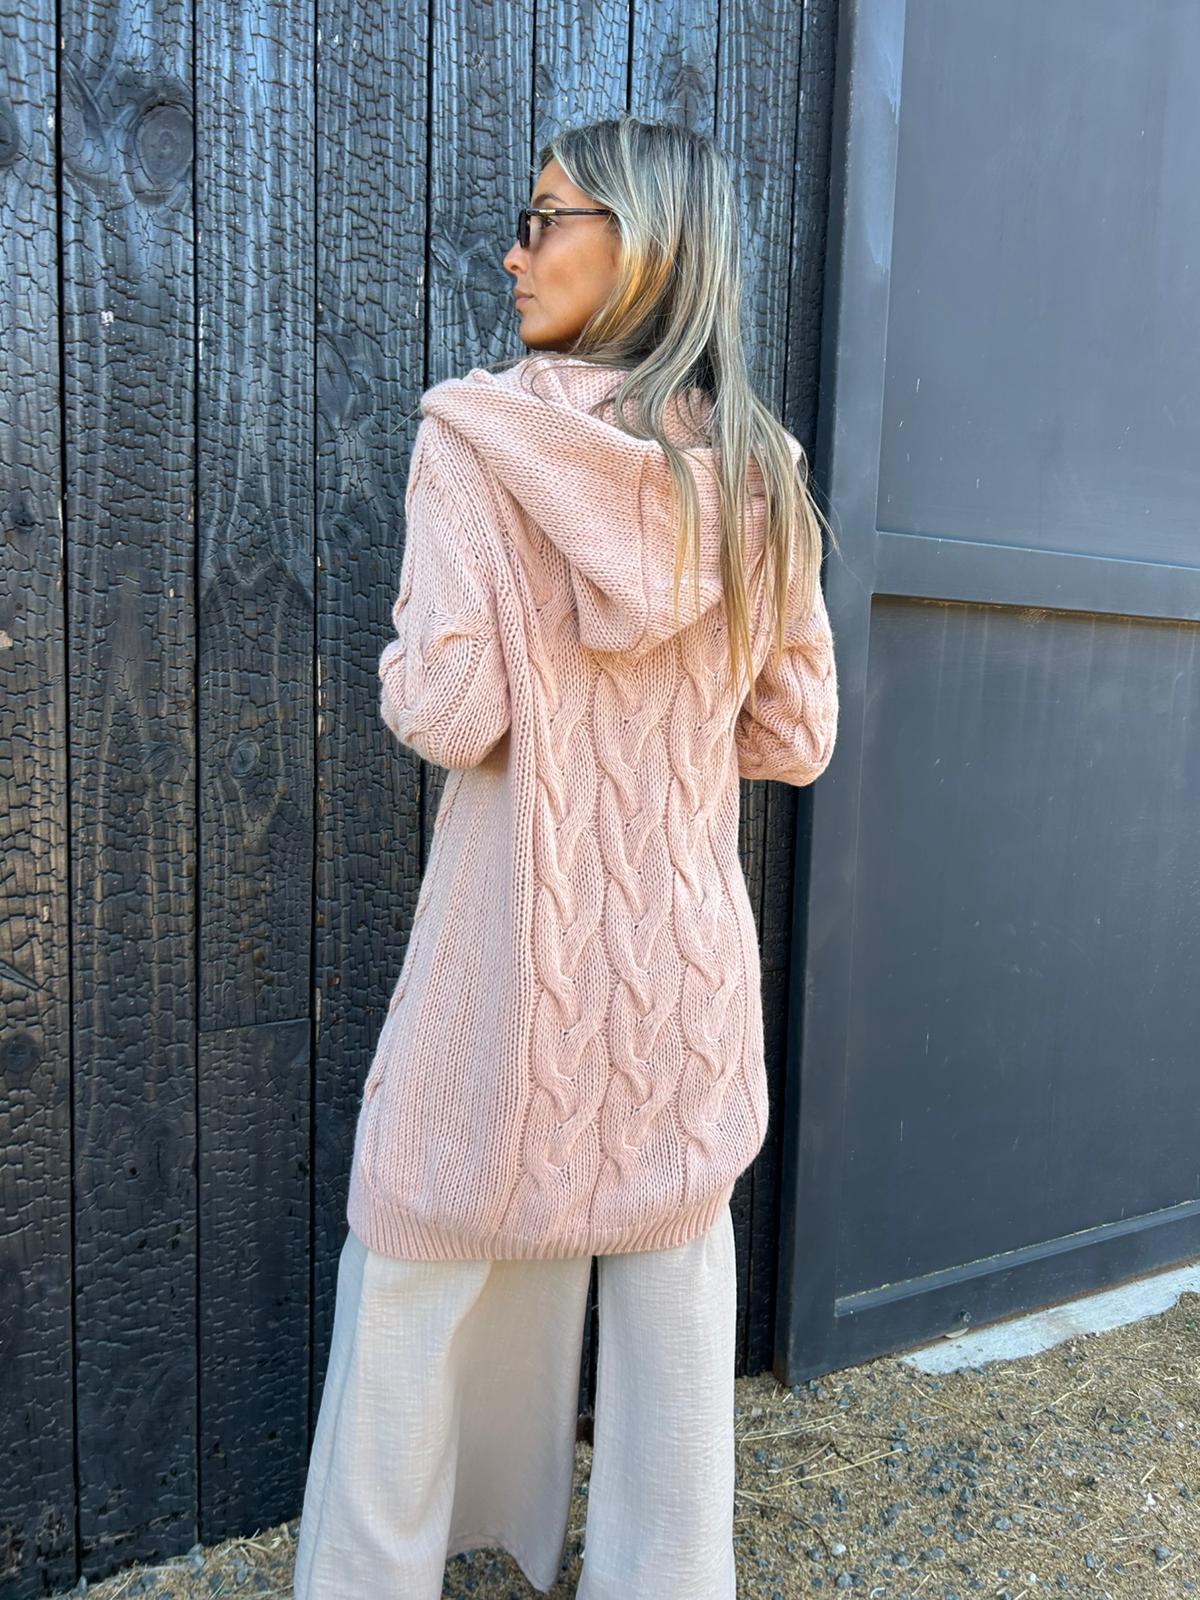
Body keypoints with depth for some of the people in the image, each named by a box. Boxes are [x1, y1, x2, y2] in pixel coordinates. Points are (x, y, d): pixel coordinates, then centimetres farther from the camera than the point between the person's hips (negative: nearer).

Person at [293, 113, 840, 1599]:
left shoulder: (475, 435, -11)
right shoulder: (761, 472, 2)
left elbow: (447, 713, -17)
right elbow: (797, 734, 3)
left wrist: (410, 671, 5)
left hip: (514, 935, -3)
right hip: (687, 942, 4)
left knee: (421, 1272, 16)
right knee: (674, 1279, 17)